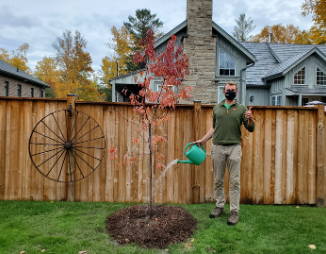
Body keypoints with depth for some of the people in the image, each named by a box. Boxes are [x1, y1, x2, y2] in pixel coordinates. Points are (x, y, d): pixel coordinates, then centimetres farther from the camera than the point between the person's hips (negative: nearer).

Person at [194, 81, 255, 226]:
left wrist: (250, 119, -20)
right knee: (218, 180, 10)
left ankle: (234, 211, 9)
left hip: (234, 148, -2)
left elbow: (250, 129, 1)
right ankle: (219, 206, 24)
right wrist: (202, 140, 14)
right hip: (217, 147, 3)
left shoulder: (242, 109, 6)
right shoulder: (217, 108, 14)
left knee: (235, 181, 0)